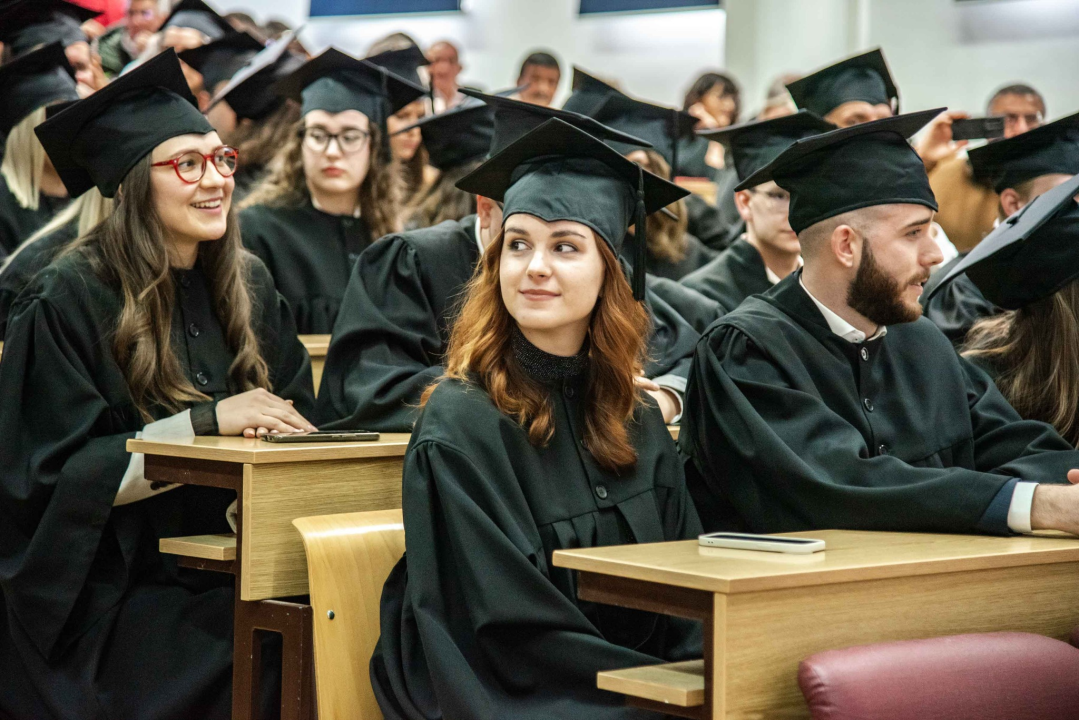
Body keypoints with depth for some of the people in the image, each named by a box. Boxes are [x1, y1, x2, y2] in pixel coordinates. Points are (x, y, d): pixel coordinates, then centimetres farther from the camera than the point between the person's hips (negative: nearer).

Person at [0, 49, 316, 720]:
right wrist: (207, 423, -17)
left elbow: (301, 421, 15)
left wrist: (263, 426, -10)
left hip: (231, 577, 5)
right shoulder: (67, 303, -8)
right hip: (111, 606, -5)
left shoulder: (249, 288, 10)